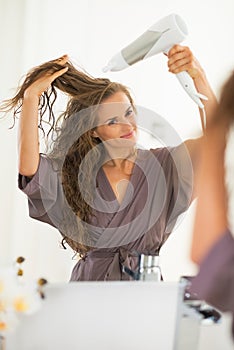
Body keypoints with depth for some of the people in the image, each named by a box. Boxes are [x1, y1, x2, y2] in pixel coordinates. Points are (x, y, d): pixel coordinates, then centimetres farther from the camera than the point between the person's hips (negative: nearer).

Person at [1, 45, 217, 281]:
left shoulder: (162, 164, 2)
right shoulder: (73, 174, 2)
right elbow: (28, 167, -14)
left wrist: (197, 75, -22)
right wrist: (31, 96, -14)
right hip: (90, 283, 3)